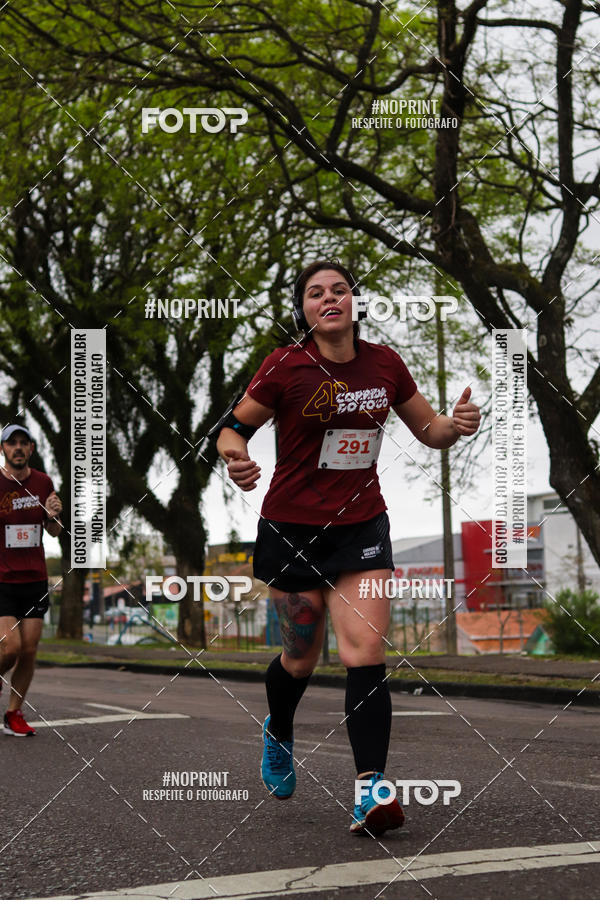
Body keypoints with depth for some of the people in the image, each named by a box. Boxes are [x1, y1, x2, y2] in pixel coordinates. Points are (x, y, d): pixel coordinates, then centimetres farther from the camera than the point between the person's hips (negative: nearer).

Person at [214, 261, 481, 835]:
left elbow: (430, 431, 12)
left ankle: (371, 789, -20)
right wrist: (235, 457, -25)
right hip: (291, 529, -2)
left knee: (366, 652, -15)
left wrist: (458, 424, -11)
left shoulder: (383, 363, 2)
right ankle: (278, 732, 44)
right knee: (300, 659, 10)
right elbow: (232, 426, -1)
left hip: (361, 525, 2)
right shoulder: (286, 367, -8)